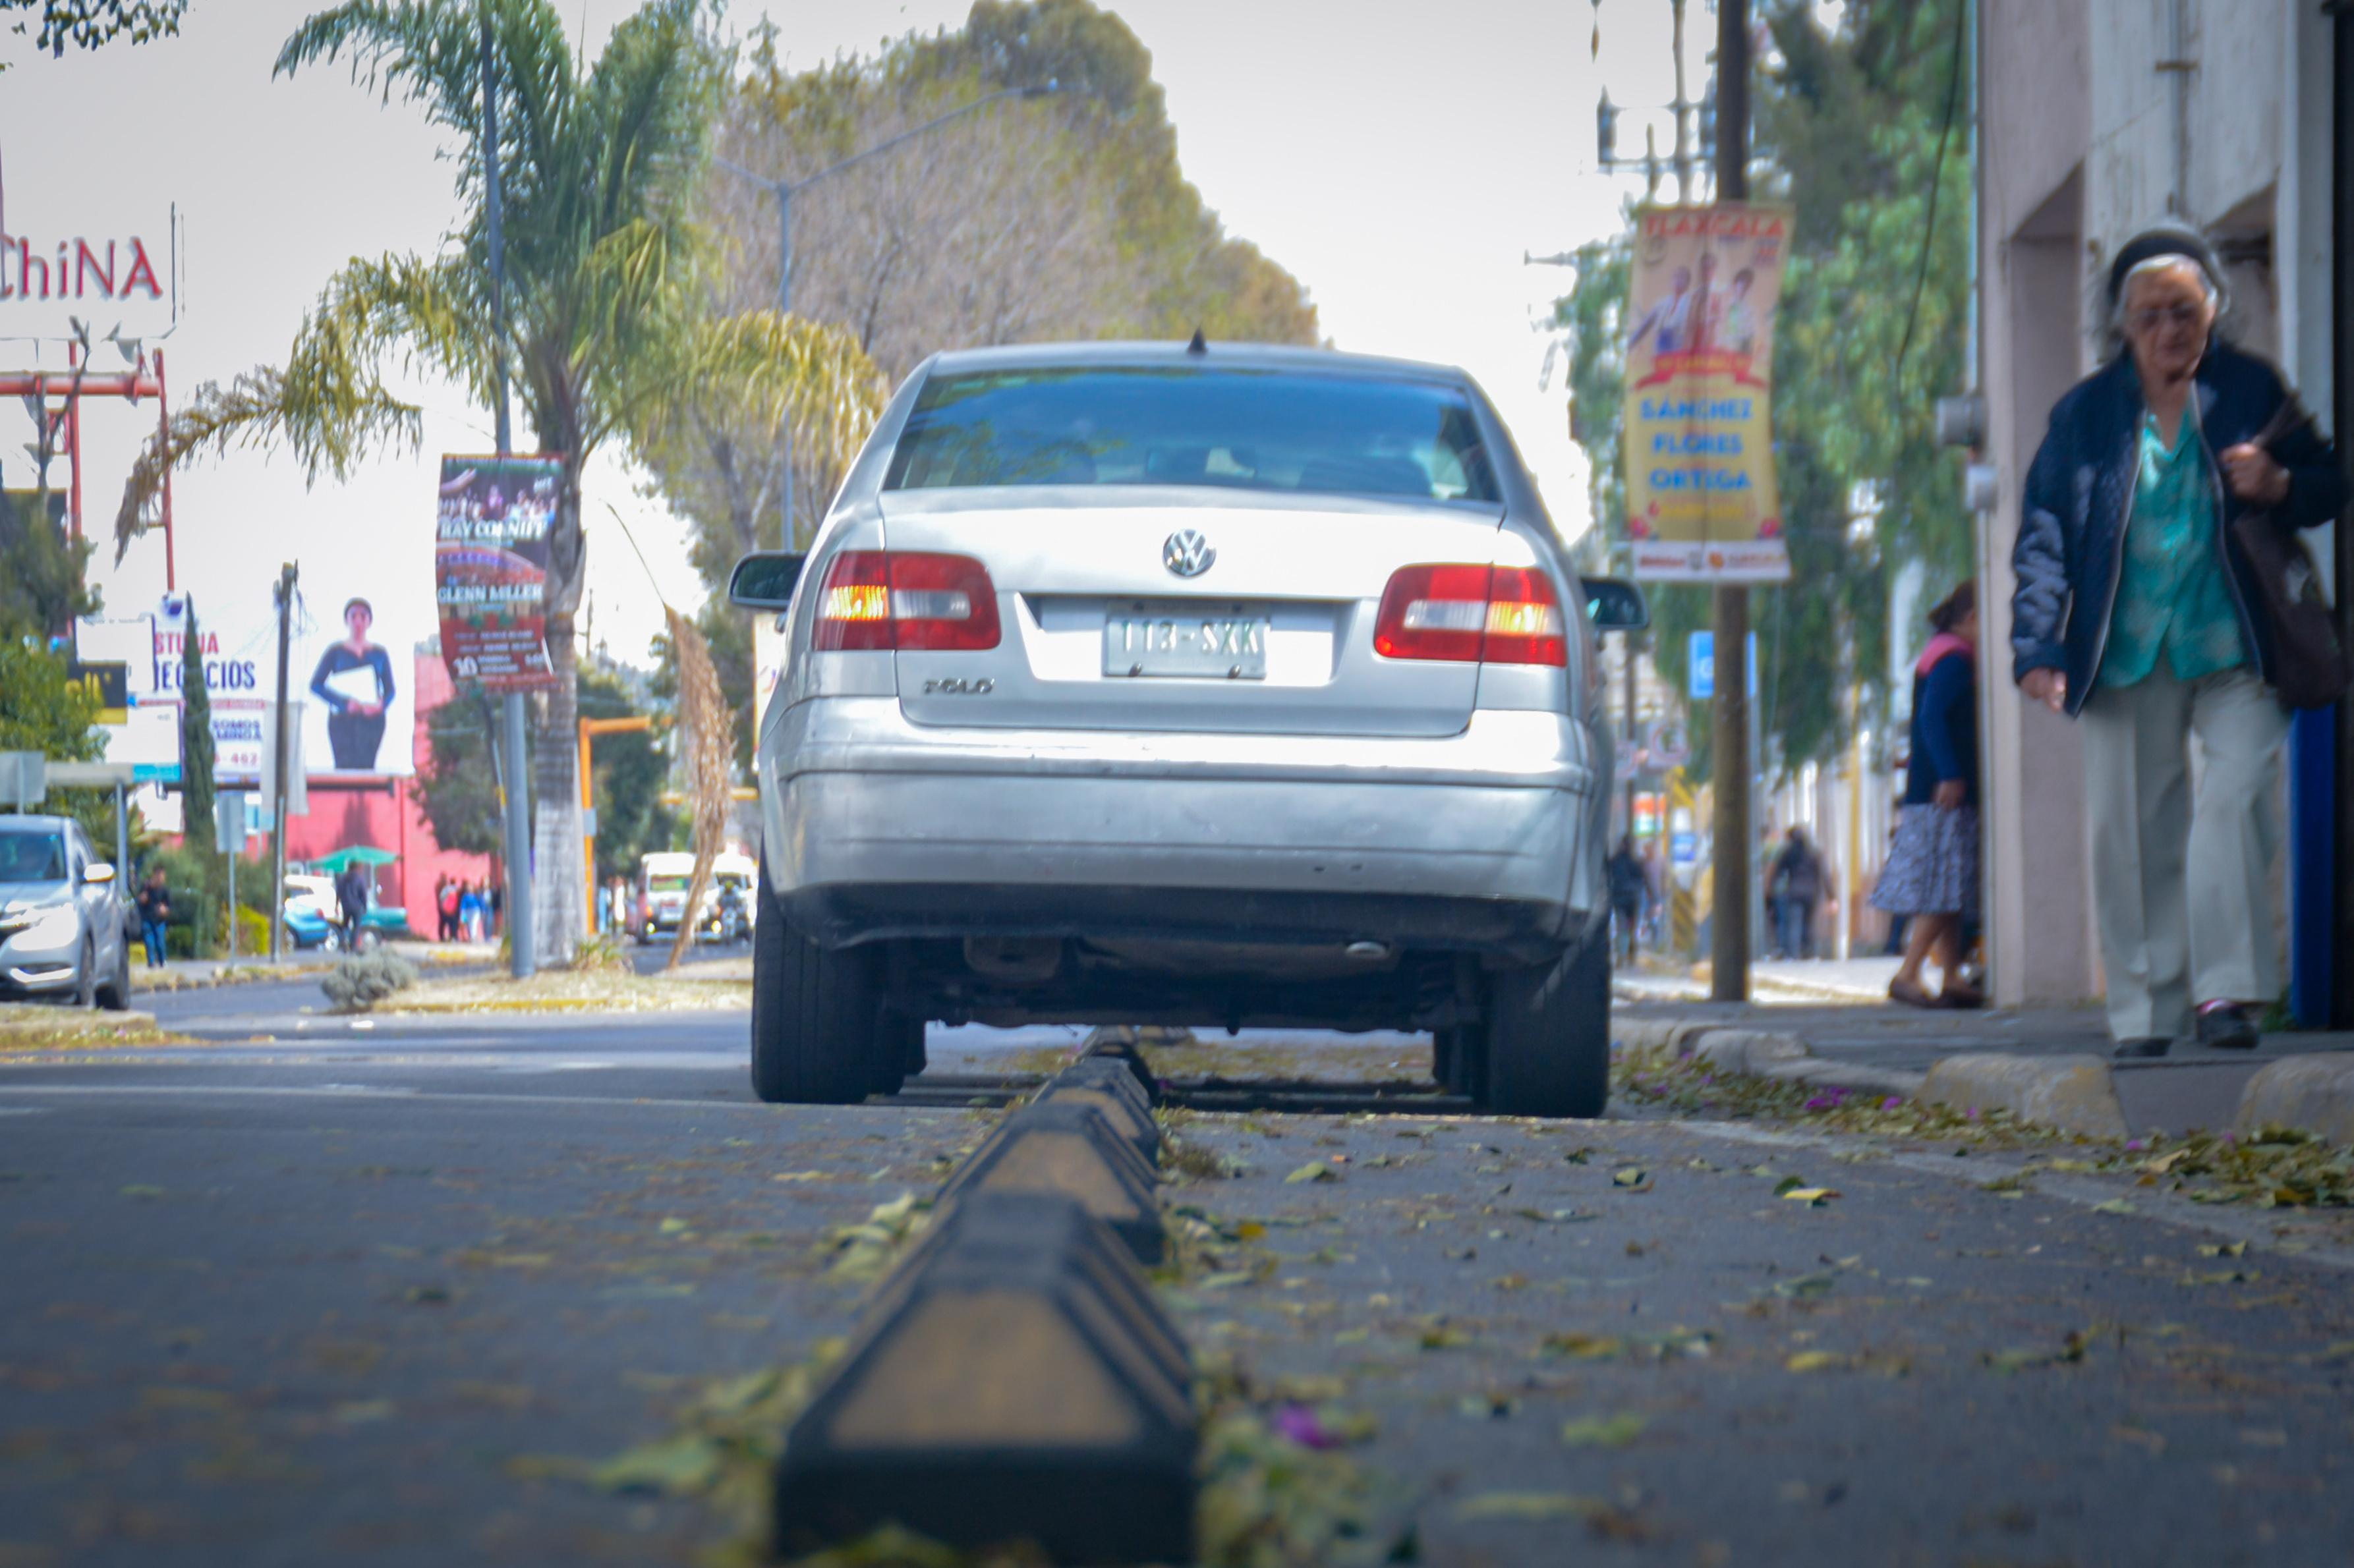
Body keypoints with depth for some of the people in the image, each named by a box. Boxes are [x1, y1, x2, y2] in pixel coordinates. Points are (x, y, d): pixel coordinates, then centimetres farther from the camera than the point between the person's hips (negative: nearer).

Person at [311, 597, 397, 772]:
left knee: (366, 767, -9)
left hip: (372, 720, 1)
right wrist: (345, 704, -14)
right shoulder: (336, 652, 6)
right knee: (345, 767, -11)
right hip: (342, 720, -1)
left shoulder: (379, 654, 11)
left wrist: (381, 705, -12)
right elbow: (316, 685, 0)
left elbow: (389, 689, 12)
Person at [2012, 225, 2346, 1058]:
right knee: (2131, 826, 2)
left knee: (2236, 794, -18)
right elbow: (2045, 536, 6)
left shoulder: (2253, 391, 6)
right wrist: (2040, 646, -4)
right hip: (2125, 654, 1)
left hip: (2232, 645, -1)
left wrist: (2278, 485, -11)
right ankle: (2145, 1010, 9)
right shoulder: (2087, 412, 6)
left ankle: (2224, 989, -16)